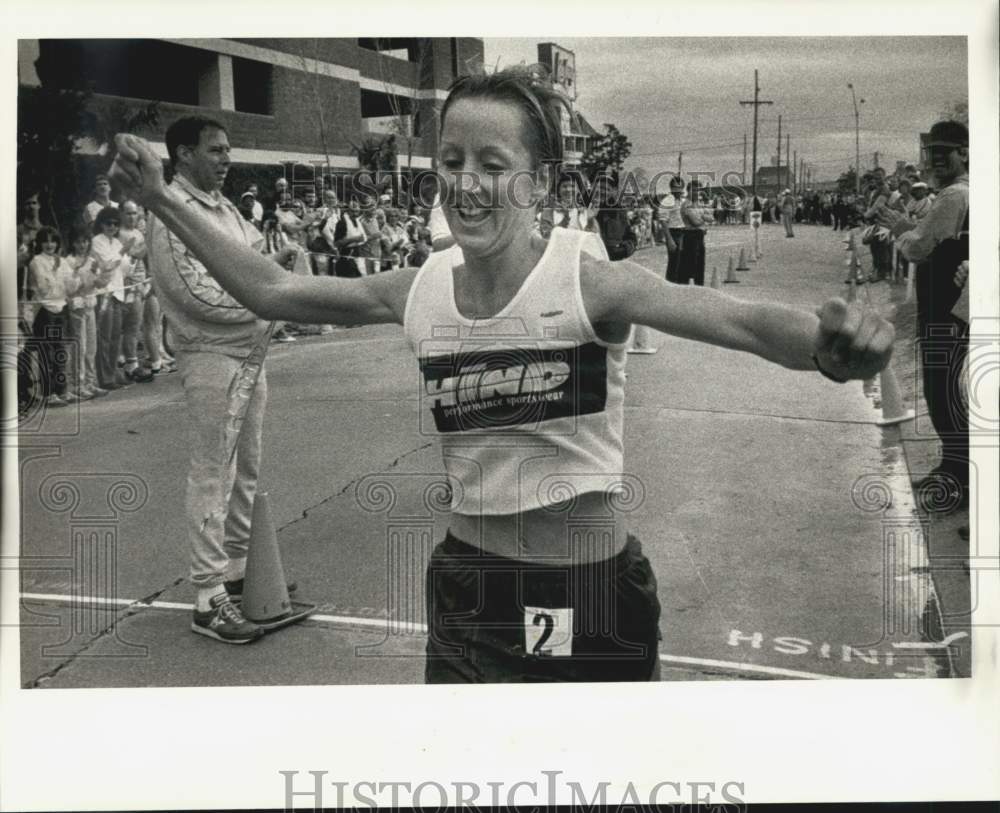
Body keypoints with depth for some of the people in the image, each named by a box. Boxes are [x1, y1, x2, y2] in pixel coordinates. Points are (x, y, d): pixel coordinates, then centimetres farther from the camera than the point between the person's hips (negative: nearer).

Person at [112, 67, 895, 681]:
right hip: (466, 582, 4)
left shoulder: (590, 281, -17)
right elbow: (272, 290, 8)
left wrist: (829, 343, -53)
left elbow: (743, 320, -31)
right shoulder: (420, 290, -4)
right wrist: (164, 198, 8)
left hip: (593, 591, -3)